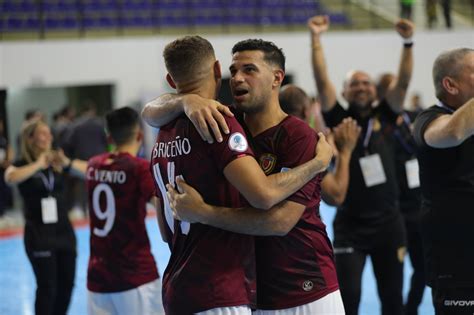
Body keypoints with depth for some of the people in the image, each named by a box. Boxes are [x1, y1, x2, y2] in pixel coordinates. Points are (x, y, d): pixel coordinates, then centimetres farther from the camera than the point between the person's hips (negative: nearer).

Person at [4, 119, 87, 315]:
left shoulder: (57, 162, 3)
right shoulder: (23, 164, -7)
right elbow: (10, 177, -30)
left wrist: (67, 163, -22)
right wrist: (38, 164, -30)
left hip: (63, 230, 4)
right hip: (38, 234, -4)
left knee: (67, 284, 9)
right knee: (47, 287, -5)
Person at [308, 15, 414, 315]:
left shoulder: (384, 118, 4)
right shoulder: (339, 120, -1)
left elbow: (403, 83, -7)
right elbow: (322, 81, -9)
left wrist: (408, 43, -18)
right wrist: (316, 38, -16)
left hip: (388, 222, 2)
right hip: (351, 225, -2)